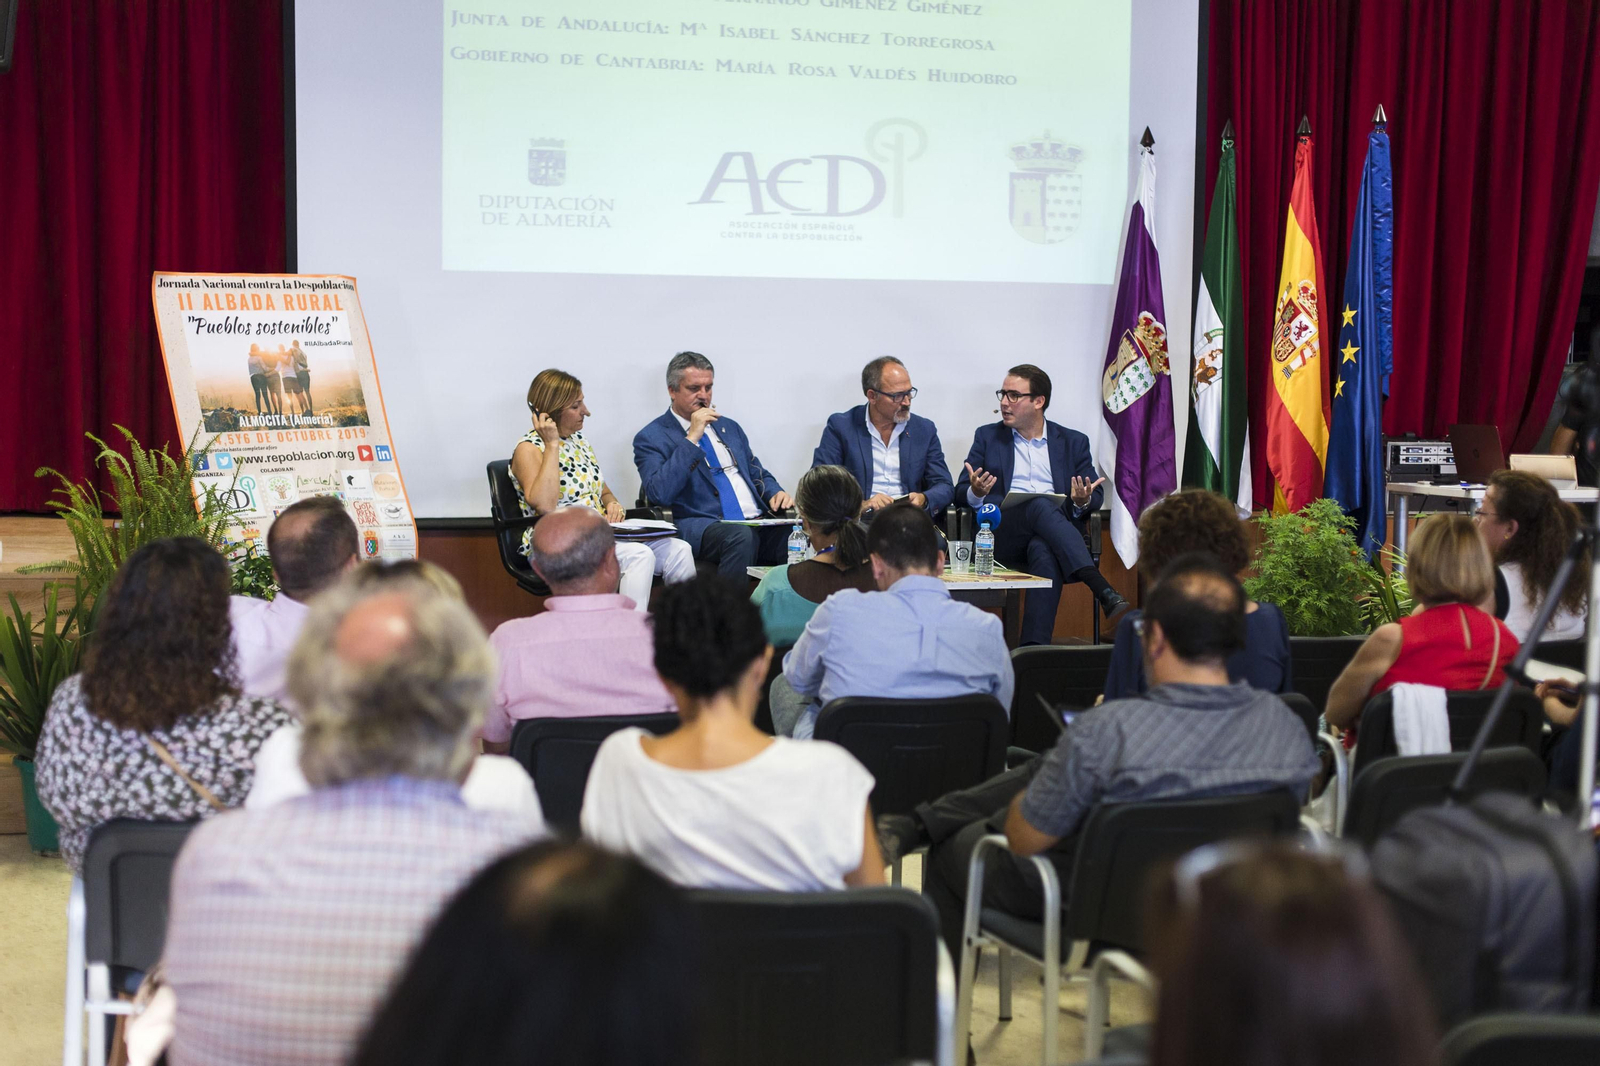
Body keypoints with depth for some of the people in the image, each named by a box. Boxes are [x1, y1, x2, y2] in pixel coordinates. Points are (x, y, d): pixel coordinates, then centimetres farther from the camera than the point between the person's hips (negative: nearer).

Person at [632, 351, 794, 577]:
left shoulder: (729, 427, 25)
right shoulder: (651, 438, 5)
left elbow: (758, 475, 31)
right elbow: (659, 494, -11)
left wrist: (776, 493, 6)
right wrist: (692, 439, -11)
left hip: (759, 522, 5)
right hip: (701, 526, -5)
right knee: (740, 537, -39)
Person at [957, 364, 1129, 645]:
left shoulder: (1073, 442, 19)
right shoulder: (987, 437, 19)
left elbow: (1097, 495, 13)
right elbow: (961, 490, 11)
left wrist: (1084, 501, -12)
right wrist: (975, 493, -14)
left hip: (1054, 535, 1)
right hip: (1002, 535, -1)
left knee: (1044, 551, -38)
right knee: (1041, 505, -34)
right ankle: (1104, 592, -48)